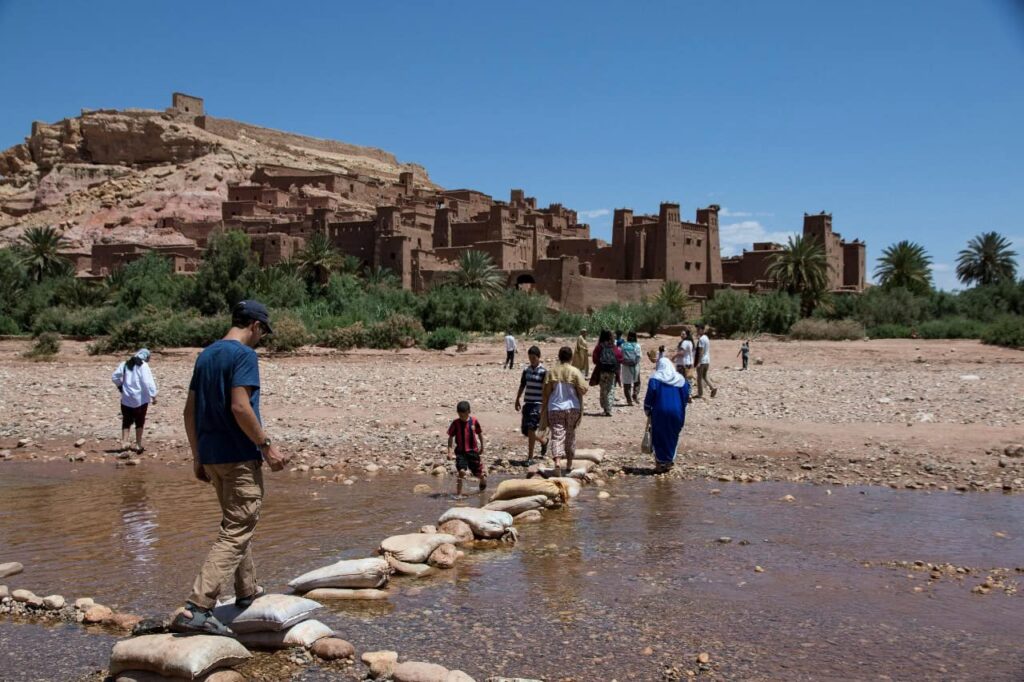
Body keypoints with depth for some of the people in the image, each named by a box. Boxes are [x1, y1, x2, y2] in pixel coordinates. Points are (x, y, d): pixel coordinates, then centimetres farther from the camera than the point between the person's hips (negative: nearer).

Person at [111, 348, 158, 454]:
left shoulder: (125, 364, 6)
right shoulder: (143, 366, -11)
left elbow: (114, 376, 7)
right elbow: (148, 382, -18)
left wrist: (120, 386, 20)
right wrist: (153, 395, -15)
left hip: (126, 398, 4)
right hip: (140, 398, -4)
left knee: (127, 421, 14)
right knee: (139, 422, 8)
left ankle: (124, 442, 6)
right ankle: (138, 445, 12)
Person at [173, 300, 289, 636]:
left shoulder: (206, 355, 13)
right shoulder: (244, 355, -12)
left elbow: (190, 410, 14)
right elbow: (240, 407, -23)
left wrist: (197, 456, 18)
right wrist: (267, 446, -15)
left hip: (211, 456, 9)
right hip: (240, 457, -9)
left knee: (235, 523, 22)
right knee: (236, 532, -7)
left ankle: (247, 591, 35)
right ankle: (196, 608, -14)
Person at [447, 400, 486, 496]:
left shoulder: (474, 421, -5)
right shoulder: (456, 423, -7)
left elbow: (480, 434, 9)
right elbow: (450, 437, -1)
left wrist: (482, 447, 15)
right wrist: (449, 451, -7)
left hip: (473, 451, 1)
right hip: (461, 451, -1)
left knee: (479, 472, 11)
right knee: (461, 471, -18)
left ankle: (483, 485, 43)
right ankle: (458, 493, -11)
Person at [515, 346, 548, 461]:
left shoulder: (543, 371, -8)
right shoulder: (526, 370, 10)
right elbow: (522, 385, 19)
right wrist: (517, 400, 18)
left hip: (538, 404, -6)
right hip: (527, 403, 6)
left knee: (531, 428, -14)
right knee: (525, 430, 9)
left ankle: (530, 457, -8)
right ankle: (543, 442, 35)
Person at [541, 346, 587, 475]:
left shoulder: (551, 372, -1)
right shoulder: (575, 372, -6)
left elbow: (546, 393, 0)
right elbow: (583, 390, -11)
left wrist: (544, 409, 8)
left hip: (555, 408, 0)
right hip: (572, 408, 0)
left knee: (557, 436, -4)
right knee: (570, 435, 15)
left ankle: (557, 462, -24)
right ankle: (569, 464, 23)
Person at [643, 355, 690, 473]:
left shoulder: (655, 379, -4)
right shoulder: (680, 379, 5)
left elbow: (649, 397, -7)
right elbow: (686, 397, 5)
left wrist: (647, 411, 6)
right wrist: (681, 411, 15)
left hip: (660, 413, -3)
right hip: (676, 413, 3)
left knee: (659, 438, 9)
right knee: (672, 438, 16)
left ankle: (660, 464, 9)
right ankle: (669, 462, 19)